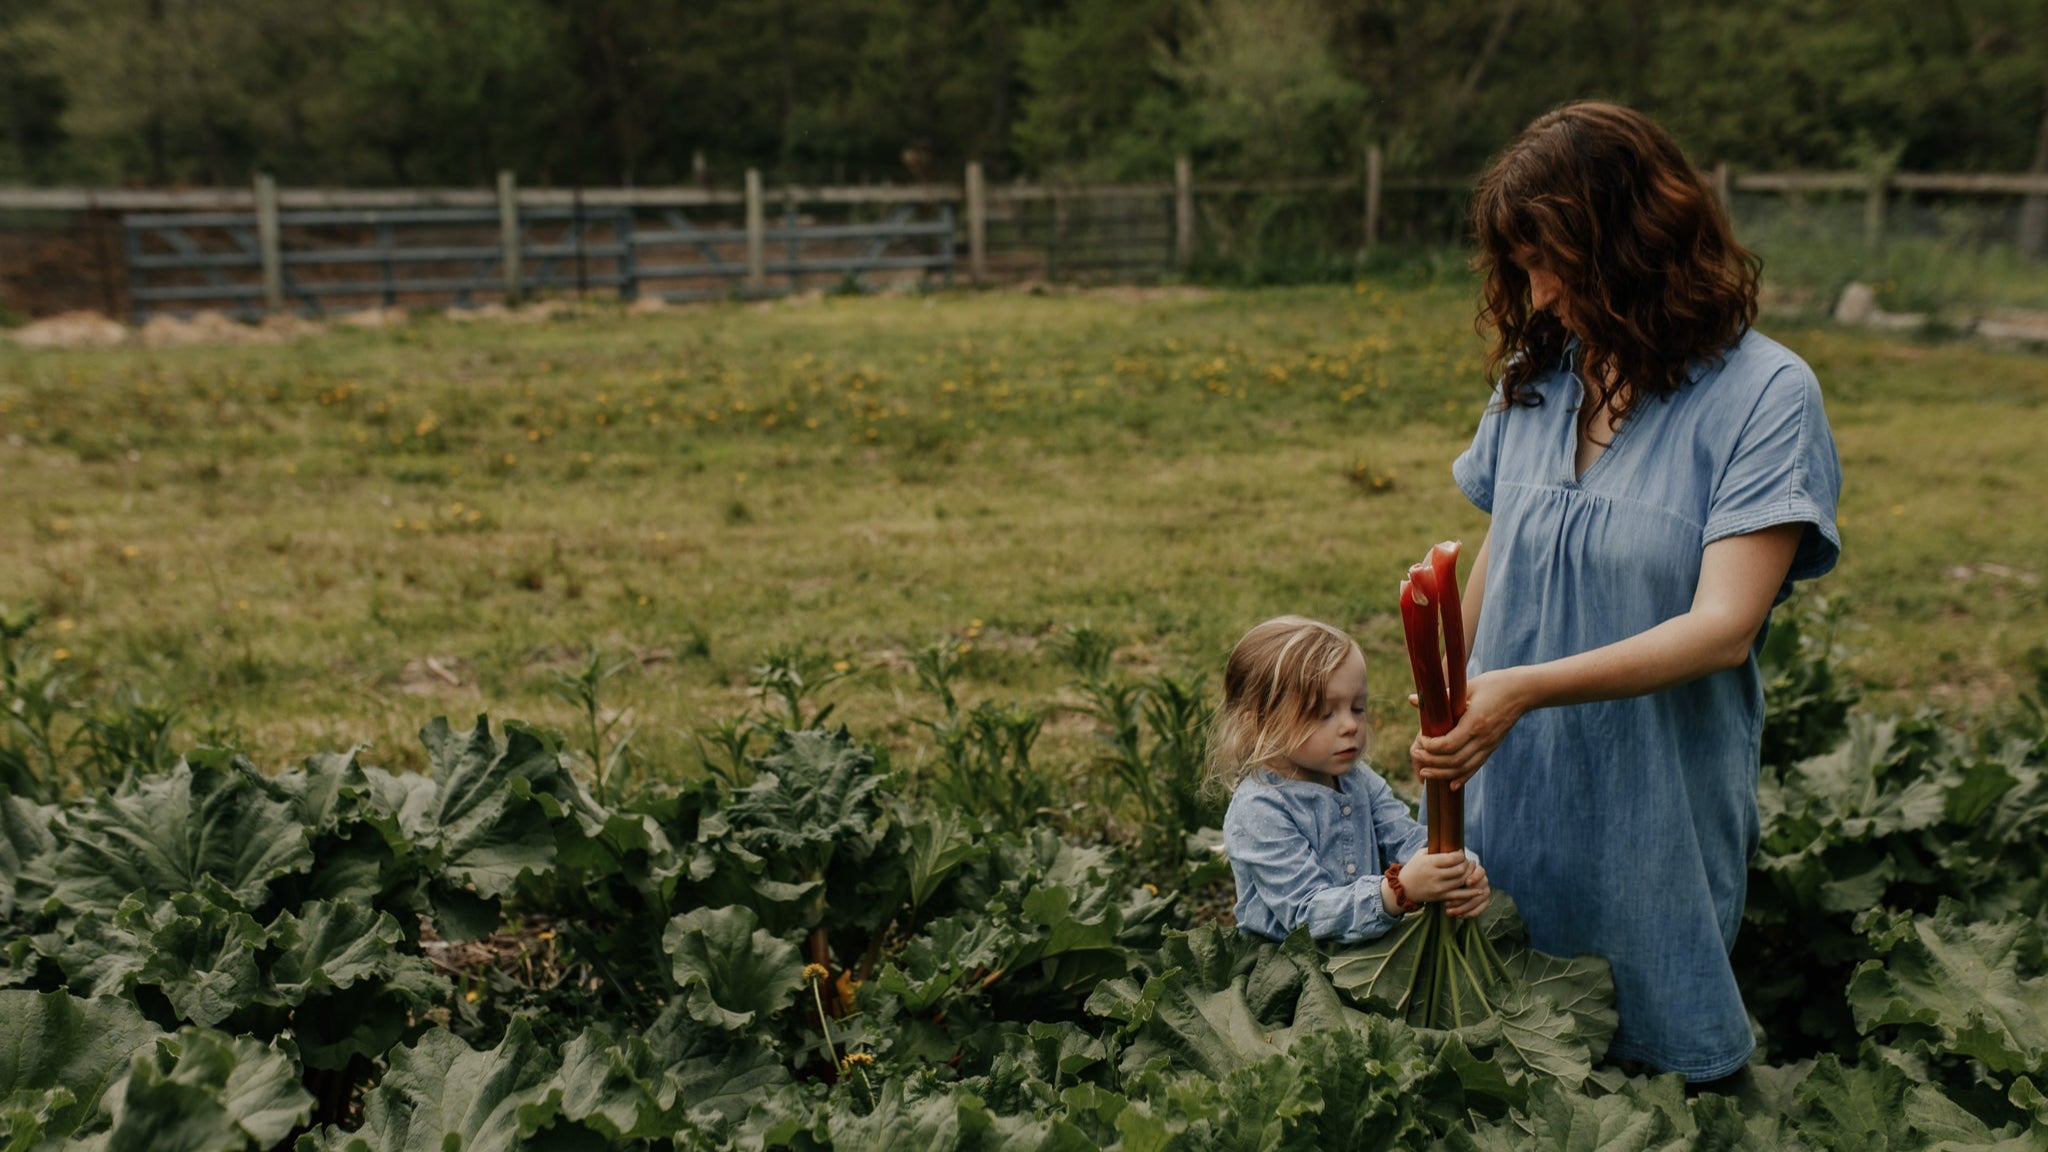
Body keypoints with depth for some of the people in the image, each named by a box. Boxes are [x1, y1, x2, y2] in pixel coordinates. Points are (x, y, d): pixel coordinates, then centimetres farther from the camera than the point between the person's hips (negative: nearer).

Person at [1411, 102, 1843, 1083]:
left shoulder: (1766, 395, -12)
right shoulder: (1533, 377, 3)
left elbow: (1723, 628, -20)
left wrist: (1525, 688, -30)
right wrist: (1451, 724, 7)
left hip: (1655, 810, -4)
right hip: (1511, 801, 4)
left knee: (1655, 1050, 13)